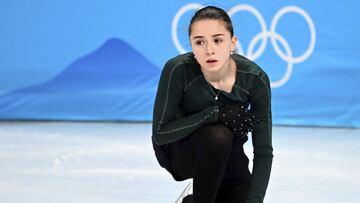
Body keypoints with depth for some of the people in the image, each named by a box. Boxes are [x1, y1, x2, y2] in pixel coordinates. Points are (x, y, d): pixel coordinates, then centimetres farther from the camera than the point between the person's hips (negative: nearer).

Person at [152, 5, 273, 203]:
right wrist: (216, 113, -34)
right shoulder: (178, 70, -31)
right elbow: (160, 133, -26)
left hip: (226, 154, 3)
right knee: (218, 136, -36)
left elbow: (263, 151, -23)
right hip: (178, 149, -3)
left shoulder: (255, 78, -26)